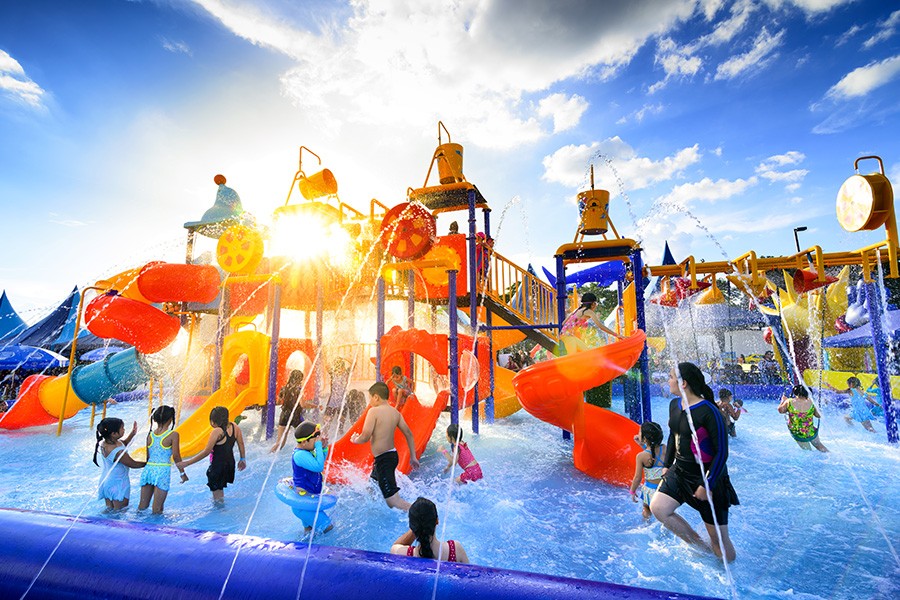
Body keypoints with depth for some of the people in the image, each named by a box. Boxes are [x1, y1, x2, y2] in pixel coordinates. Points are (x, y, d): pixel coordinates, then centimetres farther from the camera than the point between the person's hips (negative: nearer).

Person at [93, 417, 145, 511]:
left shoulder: (104, 443, -8)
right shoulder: (118, 452, -34)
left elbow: (123, 444, 14)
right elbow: (133, 464, -20)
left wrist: (132, 434, 1)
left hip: (106, 481, 9)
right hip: (118, 484, -9)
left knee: (109, 509, 23)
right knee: (120, 511, 9)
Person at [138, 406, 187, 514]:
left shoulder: (150, 435, 6)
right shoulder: (173, 434, -9)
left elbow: (148, 456, 11)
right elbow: (176, 455, -8)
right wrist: (182, 473, 1)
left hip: (148, 469, 5)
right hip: (162, 471, -5)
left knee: (142, 506, 17)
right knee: (157, 509, 4)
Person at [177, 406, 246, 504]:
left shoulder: (217, 431, -23)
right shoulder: (234, 426, -5)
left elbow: (206, 452, -20)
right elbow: (241, 444, 3)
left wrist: (186, 463, -13)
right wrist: (242, 459, 16)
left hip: (218, 465, -7)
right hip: (230, 463, 7)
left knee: (217, 498, 9)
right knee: (220, 488, 30)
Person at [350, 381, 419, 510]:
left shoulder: (374, 411, -16)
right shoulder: (395, 412, 4)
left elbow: (365, 437, -20)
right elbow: (408, 434, 5)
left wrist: (355, 440, 2)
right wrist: (413, 457, 13)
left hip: (382, 459, -9)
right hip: (392, 455, 9)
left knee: (393, 501, -4)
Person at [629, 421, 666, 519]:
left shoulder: (641, 456, -19)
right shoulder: (664, 448, -11)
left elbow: (638, 477, -10)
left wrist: (632, 492, 4)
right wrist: (642, 445, 11)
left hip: (650, 490, -3)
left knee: (646, 510, 23)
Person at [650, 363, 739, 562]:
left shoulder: (708, 412, -22)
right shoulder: (674, 405, 1)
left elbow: (722, 452, -17)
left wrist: (707, 485, -16)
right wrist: (667, 465, 14)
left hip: (707, 477, -7)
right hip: (680, 471, 7)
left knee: (719, 539, 5)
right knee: (657, 507, -4)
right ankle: (703, 548, 15)